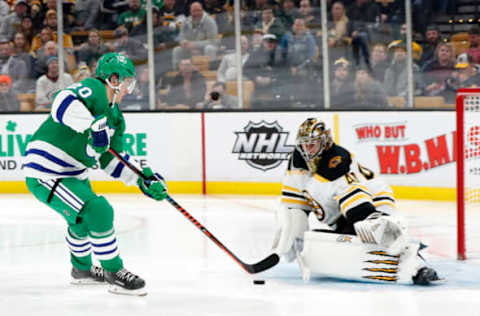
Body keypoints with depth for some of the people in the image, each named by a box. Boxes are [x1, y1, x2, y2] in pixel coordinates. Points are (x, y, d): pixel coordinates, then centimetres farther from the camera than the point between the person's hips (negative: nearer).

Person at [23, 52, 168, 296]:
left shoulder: (114, 116, 12)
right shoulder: (92, 89, -17)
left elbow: (111, 159, 15)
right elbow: (63, 102, -37)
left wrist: (144, 178, 4)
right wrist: (91, 126, -46)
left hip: (72, 174, 11)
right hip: (46, 173, -11)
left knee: (83, 218, 30)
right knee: (98, 211, -19)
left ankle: (82, 268, 54)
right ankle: (114, 273, -7)